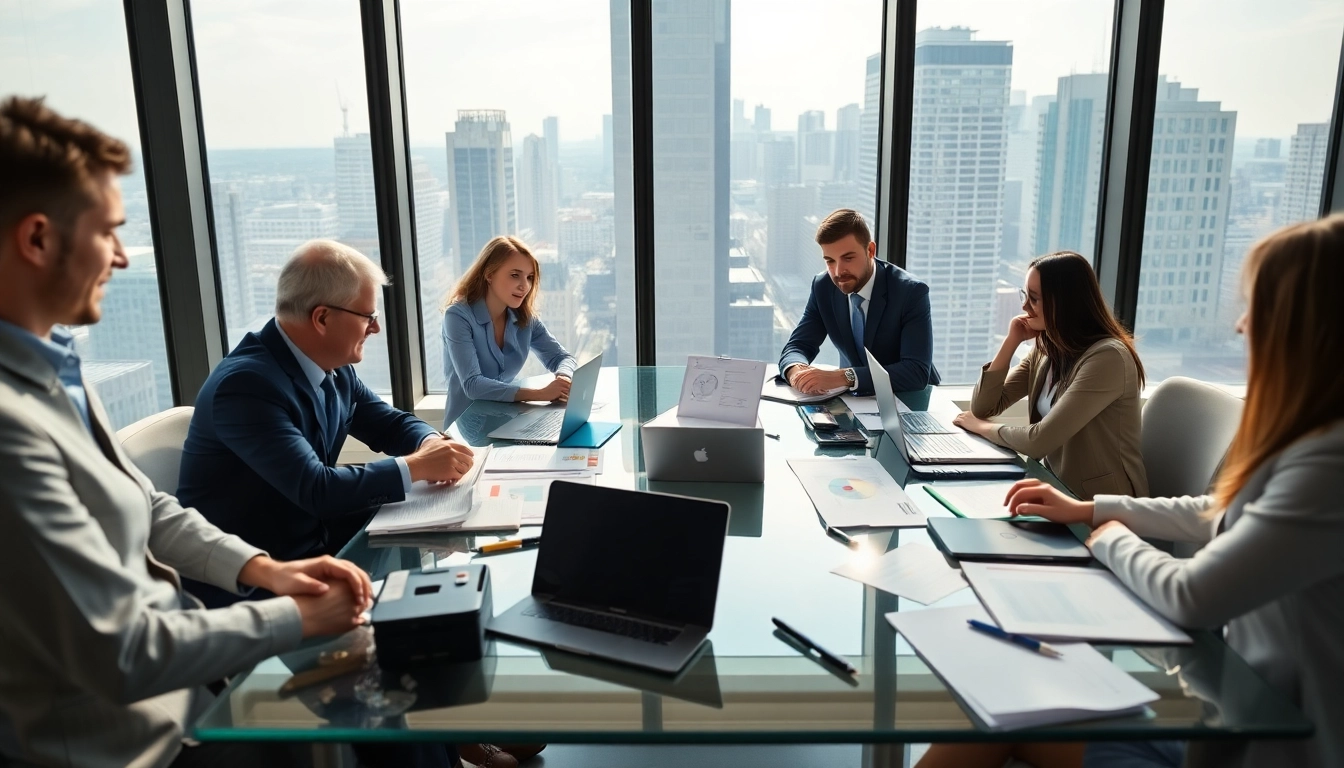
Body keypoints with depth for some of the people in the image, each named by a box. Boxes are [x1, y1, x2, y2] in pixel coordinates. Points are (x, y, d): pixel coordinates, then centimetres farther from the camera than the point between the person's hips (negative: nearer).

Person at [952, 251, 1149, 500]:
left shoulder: (1107, 357, -21)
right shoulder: (1044, 351, 3)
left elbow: (1040, 441, -25)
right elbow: (982, 407, 1)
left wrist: (981, 427, -8)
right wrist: (1011, 341, -6)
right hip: (1059, 489, 6)